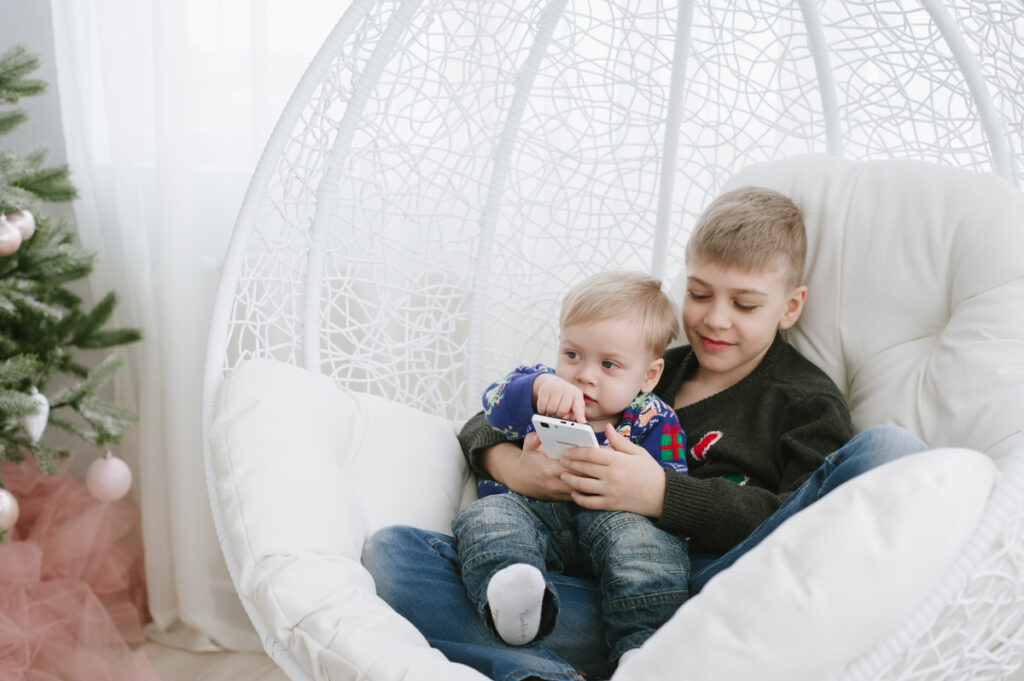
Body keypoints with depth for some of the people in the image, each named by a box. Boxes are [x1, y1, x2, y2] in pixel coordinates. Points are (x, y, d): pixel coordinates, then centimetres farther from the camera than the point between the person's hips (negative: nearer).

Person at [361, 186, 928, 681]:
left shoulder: (807, 400, 19)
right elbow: (486, 425, 27)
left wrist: (661, 494, -12)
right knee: (391, 553, -15)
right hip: (602, 601, 3)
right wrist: (508, 464, 1)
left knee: (887, 451, -26)